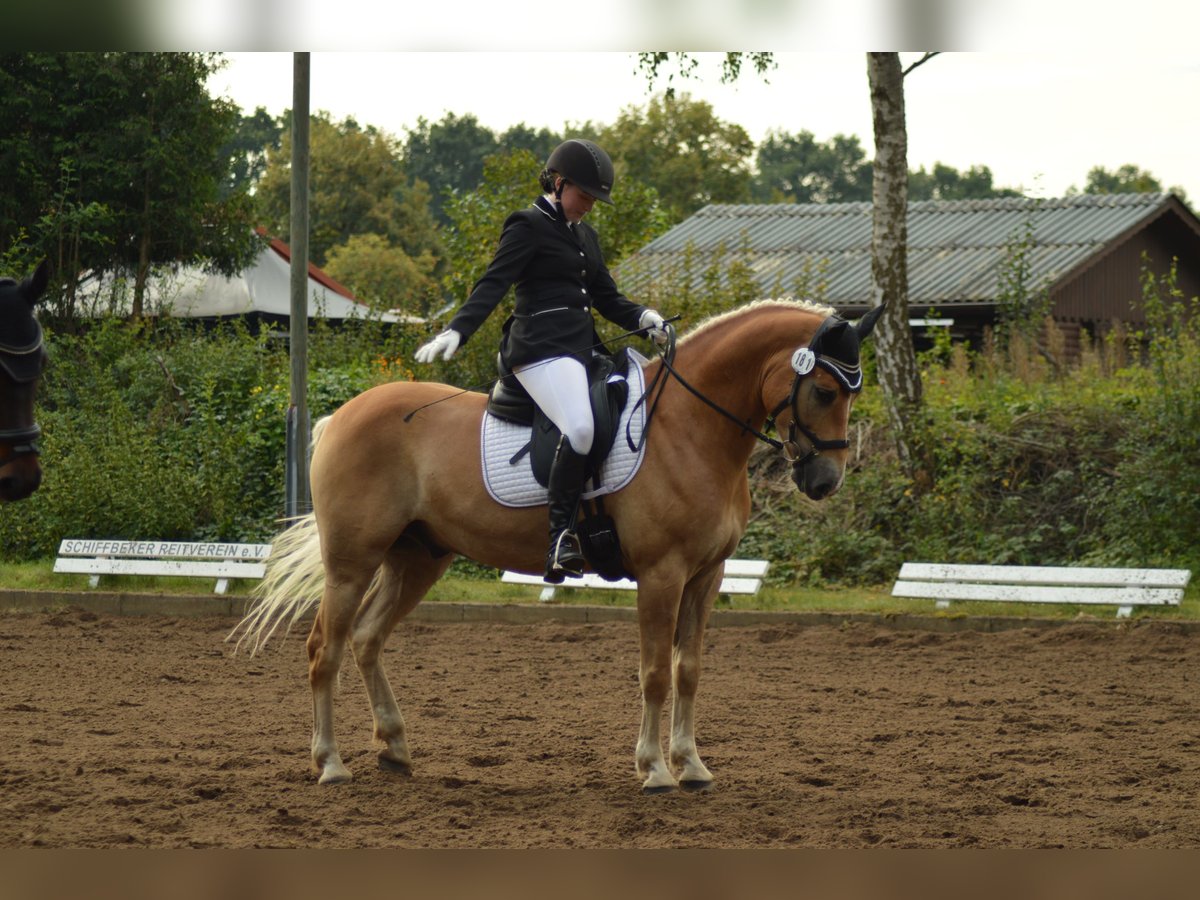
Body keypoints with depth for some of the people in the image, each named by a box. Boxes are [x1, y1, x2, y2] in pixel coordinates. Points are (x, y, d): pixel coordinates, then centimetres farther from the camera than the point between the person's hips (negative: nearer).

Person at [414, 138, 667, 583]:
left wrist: (643, 317, 3)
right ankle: (560, 537, -29)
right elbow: (493, 284, -13)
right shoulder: (529, 227, -2)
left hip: (582, 346, 10)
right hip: (542, 345, -10)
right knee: (579, 427, -30)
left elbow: (606, 297, 24)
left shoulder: (585, 236, 24)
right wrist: (455, 332, -28)